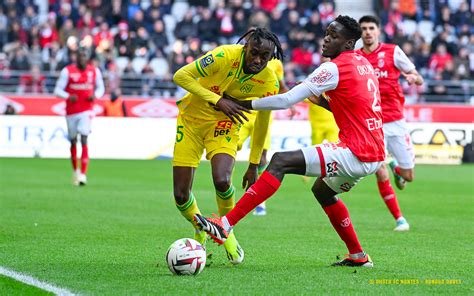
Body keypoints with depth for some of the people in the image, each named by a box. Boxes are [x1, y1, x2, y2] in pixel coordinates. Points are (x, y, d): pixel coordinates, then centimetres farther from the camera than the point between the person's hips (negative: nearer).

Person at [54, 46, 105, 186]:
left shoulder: (94, 71, 3)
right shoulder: (67, 71, -4)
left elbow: (100, 88, 15)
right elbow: (58, 90, -3)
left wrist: (95, 95, -7)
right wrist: (68, 96, -22)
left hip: (86, 111, -1)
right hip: (71, 111, 1)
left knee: (84, 140, -13)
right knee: (73, 142, 10)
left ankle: (83, 174, -17)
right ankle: (75, 170, 32)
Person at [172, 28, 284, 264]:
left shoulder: (269, 83, -14)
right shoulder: (226, 56, -26)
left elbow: (262, 123, 1)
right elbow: (181, 76, -24)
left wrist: (254, 165, 6)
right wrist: (217, 100, -32)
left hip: (224, 125, 1)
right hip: (191, 118, -1)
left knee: (222, 182, -27)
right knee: (181, 196, -6)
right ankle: (200, 231, 28)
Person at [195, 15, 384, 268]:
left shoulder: (335, 67, -10)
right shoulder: (364, 64, 17)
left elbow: (286, 100, -14)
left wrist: (246, 104, -5)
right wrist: (324, 102, 16)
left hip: (355, 154, -9)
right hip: (374, 155, 9)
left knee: (280, 162, -15)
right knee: (322, 190, 31)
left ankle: (225, 225, -23)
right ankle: (358, 256, 34)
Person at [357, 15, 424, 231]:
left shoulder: (393, 52, 0)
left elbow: (419, 80, 2)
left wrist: (413, 77, -21)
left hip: (395, 121, 0)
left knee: (408, 176, 4)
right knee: (381, 175, -10)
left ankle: (397, 168, 40)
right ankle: (399, 219, 5)